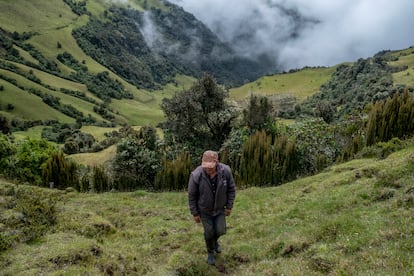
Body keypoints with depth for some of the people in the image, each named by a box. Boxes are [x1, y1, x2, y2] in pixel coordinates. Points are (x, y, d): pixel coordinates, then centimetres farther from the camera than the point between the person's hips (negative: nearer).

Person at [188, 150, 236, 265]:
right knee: (209, 232, 9)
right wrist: (195, 213, -10)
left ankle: (215, 240, 45)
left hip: (219, 208, 2)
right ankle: (210, 252, 40)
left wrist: (229, 207, -5)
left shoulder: (225, 171, -28)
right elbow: (192, 195, -18)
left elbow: (231, 189, -10)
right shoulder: (196, 175, -34)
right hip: (204, 209, -2)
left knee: (220, 231, 7)